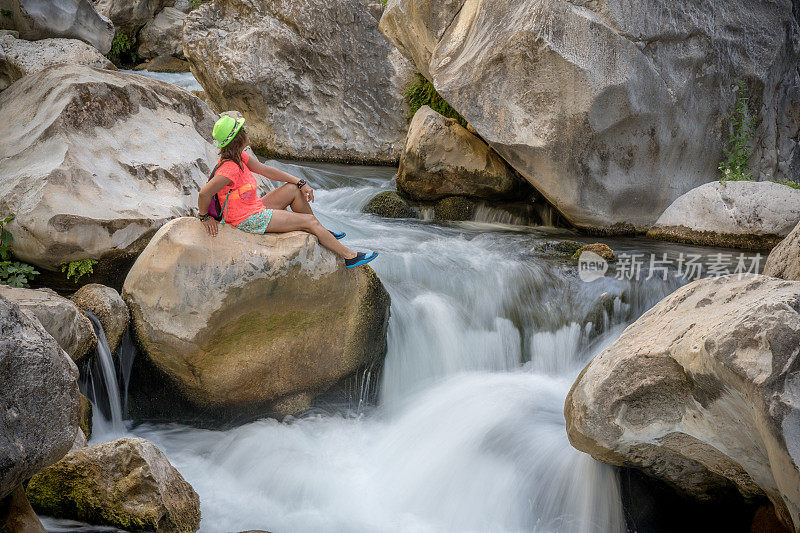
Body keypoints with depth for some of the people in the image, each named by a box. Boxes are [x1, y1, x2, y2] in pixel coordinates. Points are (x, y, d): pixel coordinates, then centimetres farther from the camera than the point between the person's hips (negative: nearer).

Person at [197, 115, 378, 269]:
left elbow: (266, 170, 7)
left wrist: (301, 183, 6)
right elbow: (204, 194, -36)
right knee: (309, 221, -3)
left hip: (254, 208, 10)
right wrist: (205, 217, -17)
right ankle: (349, 256, 7)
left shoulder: (238, 157, 0)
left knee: (294, 189, 13)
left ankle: (321, 234, 26)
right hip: (249, 221, -10)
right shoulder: (230, 169, -31)